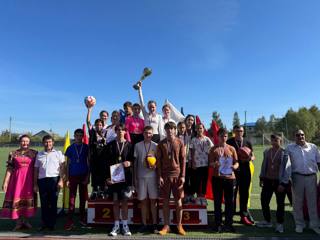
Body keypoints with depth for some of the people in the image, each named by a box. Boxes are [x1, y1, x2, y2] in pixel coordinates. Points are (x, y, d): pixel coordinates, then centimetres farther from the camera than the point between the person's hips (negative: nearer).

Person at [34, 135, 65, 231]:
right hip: (42, 180, 3)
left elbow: (62, 167, 2)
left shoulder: (58, 153, 7)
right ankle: (44, 223, 18)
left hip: (54, 179, -3)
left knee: (53, 203, 2)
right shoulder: (39, 155, 16)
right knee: (44, 203, 7)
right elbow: (36, 170, 16)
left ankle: (52, 224, 12)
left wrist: (61, 180, -8)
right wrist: (35, 184, 11)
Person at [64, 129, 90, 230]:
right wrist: (67, 179, 0)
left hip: (83, 176, 0)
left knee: (83, 198, 8)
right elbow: (68, 164, 6)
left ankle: (82, 218, 20)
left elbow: (89, 163, 4)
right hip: (73, 176, 0)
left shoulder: (86, 147, 3)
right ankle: (70, 221, 3)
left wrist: (88, 176, -4)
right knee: (72, 198, -1)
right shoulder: (70, 148, 5)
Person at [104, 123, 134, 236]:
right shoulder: (110, 145, 5)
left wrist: (129, 162, -15)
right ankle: (116, 225, 19)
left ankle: (125, 225, 15)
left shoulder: (129, 145, 5)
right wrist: (107, 176, -5)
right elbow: (106, 162, 2)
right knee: (115, 201, 8)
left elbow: (134, 159, 7)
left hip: (126, 176, 0)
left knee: (124, 201, 5)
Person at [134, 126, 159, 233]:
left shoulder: (156, 146, 3)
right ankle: (144, 224, 18)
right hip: (141, 176, 1)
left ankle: (154, 224, 13)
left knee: (153, 200, 4)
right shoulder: (138, 145, 4)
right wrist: (135, 178, 6)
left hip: (153, 176, -1)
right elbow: (135, 162, 7)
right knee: (143, 201, 8)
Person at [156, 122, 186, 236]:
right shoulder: (161, 144, 2)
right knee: (165, 201, 6)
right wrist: (159, 176, -5)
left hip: (177, 175, 0)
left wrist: (182, 176, -5)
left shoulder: (179, 143, 1)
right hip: (165, 175, 1)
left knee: (178, 200, 7)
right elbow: (158, 161, 2)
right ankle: (166, 226, 17)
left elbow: (183, 160, 1)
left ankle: (179, 225, 20)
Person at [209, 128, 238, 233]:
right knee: (217, 201, 6)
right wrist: (214, 164, -21)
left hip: (230, 178, 2)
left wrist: (234, 166, -14)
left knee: (229, 201, 7)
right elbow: (210, 163, 1)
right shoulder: (214, 149, 2)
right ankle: (218, 224, 17)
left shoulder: (231, 149, 7)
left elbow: (236, 162, 8)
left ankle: (228, 224, 19)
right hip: (217, 178, -1)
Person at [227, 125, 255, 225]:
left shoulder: (247, 142, 11)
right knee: (232, 193, 2)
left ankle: (244, 215, 20)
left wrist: (250, 158, -9)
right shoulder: (229, 142, 1)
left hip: (245, 171, 3)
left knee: (244, 193, 8)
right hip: (233, 171, -3)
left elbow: (253, 156, 14)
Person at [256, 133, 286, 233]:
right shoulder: (267, 151, 9)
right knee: (264, 200, 9)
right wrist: (262, 178, 10)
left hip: (279, 181, -5)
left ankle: (280, 224, 23)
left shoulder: (284, 152, -7)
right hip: (268, 180, 5)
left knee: (280, 203, 7)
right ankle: (267, 221, 26)